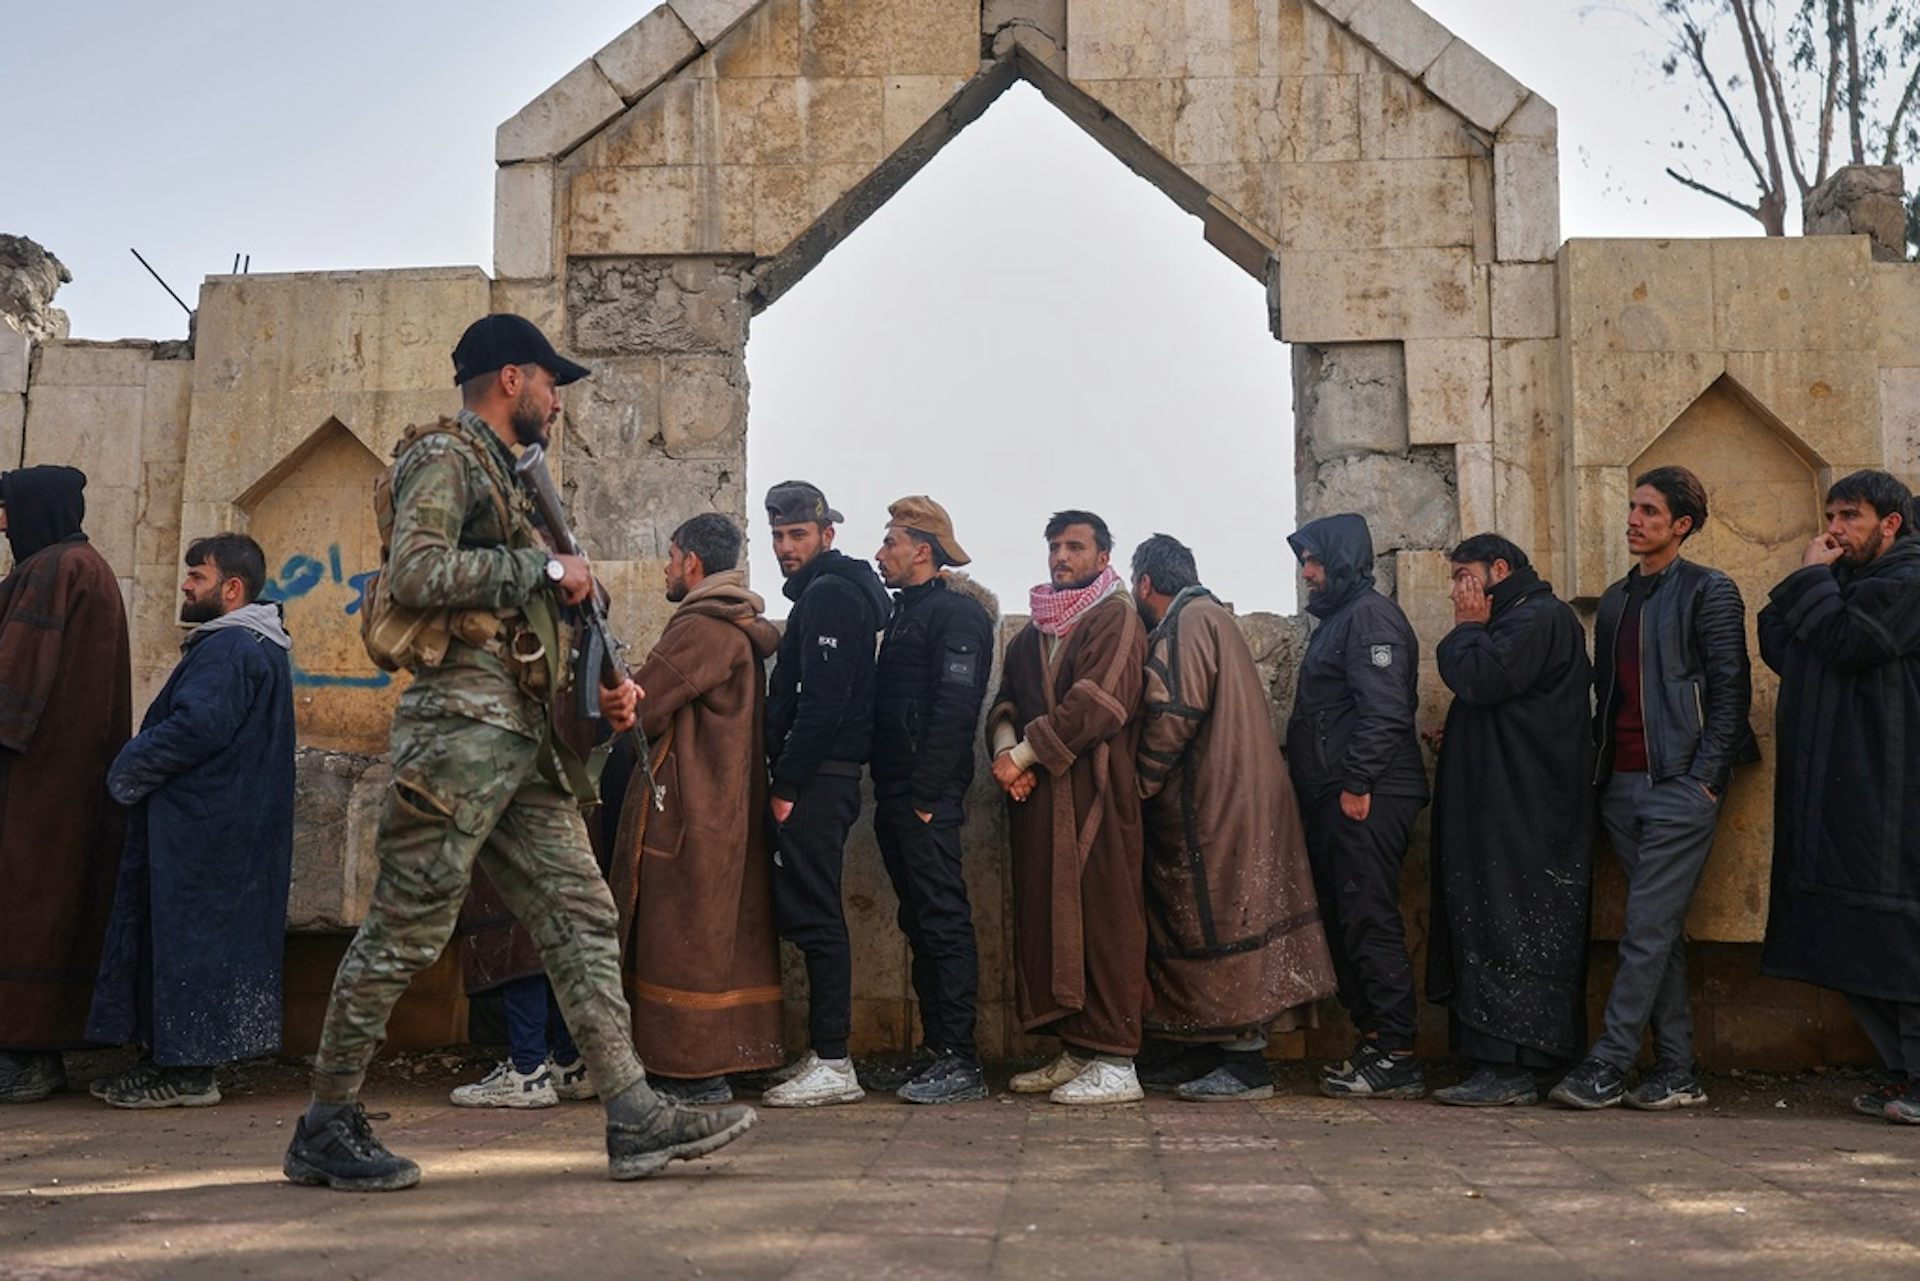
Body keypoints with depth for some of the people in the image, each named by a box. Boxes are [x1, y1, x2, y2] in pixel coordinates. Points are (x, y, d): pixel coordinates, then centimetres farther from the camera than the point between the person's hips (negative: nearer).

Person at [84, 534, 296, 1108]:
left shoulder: (229, 650, -16)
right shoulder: (259, 648, 18)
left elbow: (197, 728, -26)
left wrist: (127, 772, -11)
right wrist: (136, 769, 15)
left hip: (202, 831, -11)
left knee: (188, 938, -4)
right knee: (172, 936, 14)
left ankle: (188, 1070, 2)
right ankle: (172, 1058, 21)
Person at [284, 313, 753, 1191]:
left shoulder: (504, 476, 26)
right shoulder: (446, 459, -2)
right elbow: (414, 573, -19)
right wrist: (545, 569, -12)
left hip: (522, 741, 9)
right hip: (462, 728, -9)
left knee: (582, 916, 2)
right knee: (405, 930, -4)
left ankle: (633, 1116, 2)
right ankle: (326, 1127, 8)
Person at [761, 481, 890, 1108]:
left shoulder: (828, 594, -11)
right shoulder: (825, 592, 22)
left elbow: (823, 702, -20)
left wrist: (787, 783, -18)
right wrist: (789, 777, 17)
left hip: (817, 780, -11)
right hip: (826, 777, 11)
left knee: (813, 915, -8)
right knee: (812, 915, 13)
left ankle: (833, 1064, -4)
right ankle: (822, 1052, 19)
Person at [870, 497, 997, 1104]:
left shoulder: (957, 613, -9)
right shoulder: (904, 611, 21)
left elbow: (953, 708, -18)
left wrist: (923, 795, -20)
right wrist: (891, 795, 15)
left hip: (928, 797, -10)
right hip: (897, 796, 10)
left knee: (943, 921, -7)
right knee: (920, 923, 12)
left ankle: (960, 1061, -3)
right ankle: (937, 1049, 19)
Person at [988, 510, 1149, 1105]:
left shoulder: (1115, 618, -1)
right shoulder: (1032, 634, 23)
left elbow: (1095, 703, -13)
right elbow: (1004, 700, 15)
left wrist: (1023, 755, -11)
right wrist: (1006, 749, -7)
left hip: (1095, 794, -7)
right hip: (1039, 801, 7)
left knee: (1103, 922, -7)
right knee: (1047, 922, 7)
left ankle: (1115, 1063, -5)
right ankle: (1074, 1053, 15)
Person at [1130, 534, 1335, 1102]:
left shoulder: (1188, 622, -11)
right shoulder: (1206, 617, 22)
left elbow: (1173, 717, -21)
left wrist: (1139, 787, -10)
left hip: (1217, 807, -10)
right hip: (1217, 803, 10)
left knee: (1222, 926, -7)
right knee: (1212, 922, 13)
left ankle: (1246, 1064, -4)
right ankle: (1218, 1050, 19)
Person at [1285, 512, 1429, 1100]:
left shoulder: (1370, 616, -9)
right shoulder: (1336, 620, 23)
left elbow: (1384, 709, -19)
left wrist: (1357, 783, -22)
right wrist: (1326, 789, 20)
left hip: (1366, 801, -11)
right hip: (1334, 799, 11)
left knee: (1370, 920, -9)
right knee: (1344, 920, 12)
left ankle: (1396, 1057, -5)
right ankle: (1372, 1041, 20)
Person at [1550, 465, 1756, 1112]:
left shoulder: (1709, 591, -2)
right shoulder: (1617, 598, 19)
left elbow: (1730, 688, -7)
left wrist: (1705, 777, -14)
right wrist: (1600, 768, 12)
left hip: (1680, 785, -7)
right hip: (1622, 785, 7)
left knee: (1648, 929, -7)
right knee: (1661, 932, 8)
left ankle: (1607, 1065, -5)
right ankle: (1678, 1072, 13)